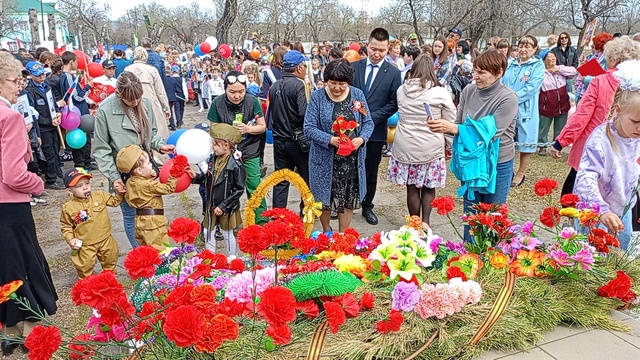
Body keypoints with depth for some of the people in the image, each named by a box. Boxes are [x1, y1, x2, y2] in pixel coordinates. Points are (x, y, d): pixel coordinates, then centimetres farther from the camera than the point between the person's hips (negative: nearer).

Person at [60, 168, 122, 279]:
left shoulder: (100, 195, -5)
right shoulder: (68, 207, -12)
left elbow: (114, 201, 8)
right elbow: (66, 226, 0)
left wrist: (120, 193, -9)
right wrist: (70, 239, -11)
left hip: (105, 240, 3)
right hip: (85, 245, -3)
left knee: (110, 262, 21)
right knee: (85, 267, 7)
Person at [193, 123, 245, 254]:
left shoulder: (236, 165, -20)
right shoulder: (213, 159, 0)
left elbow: (239, 190, -19)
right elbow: (206, 179, 11)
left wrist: (223, 206, -19)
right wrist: (195, 177, -10)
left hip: (227, 208, -6)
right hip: (211, 207, 6)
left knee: (227, 235, 11)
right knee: (208, 233, 14)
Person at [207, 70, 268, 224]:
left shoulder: (252, 101, -10)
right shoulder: (218, 103, -9)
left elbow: (262, 126, -2)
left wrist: (248, 129, -20)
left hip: (250, 153, -1)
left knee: (255, 189, -2)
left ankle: (262, 224, 11)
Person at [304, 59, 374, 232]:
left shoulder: (358, 94, 1)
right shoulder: (317, 97, -6)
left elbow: (368, 123, 5)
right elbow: (309, 127, -9)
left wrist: (361, 139, -16)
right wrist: (330, 139, -25)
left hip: (352, 159, 2)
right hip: (325, 159, -2)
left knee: (348, 198, 10)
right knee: (325, 198, 12)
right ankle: (327, 232, 38)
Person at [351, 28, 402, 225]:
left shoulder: (393, 73, -2)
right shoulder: (354, 67, 3)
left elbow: (393, 104, -4)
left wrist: (371, 118, -14)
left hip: (376, 131, -1)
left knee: (371, 172, 11)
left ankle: (367, 207, 27)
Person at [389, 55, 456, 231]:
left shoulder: (401, 90, -1)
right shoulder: (441, 93, -8)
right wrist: (449, 145, 11)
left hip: (405, 146, 2)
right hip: (431, 148, -1)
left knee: (412, 187, 11)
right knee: (429, 186, 14)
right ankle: (425, 221, 9)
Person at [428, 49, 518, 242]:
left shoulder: (508, 98, -19)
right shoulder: (468, 91, -5)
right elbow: (458, 125, 1)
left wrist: (452, 128, -30)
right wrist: (443, 126, -21)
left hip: (498, 163, -4)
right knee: (471, 211, 18)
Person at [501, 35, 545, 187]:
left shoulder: (538, 65, -2)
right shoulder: (511, 65, 11)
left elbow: (532, 88, -13)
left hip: (525, 110, -4)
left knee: (525, 141, 5)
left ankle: (520, 173, 19)